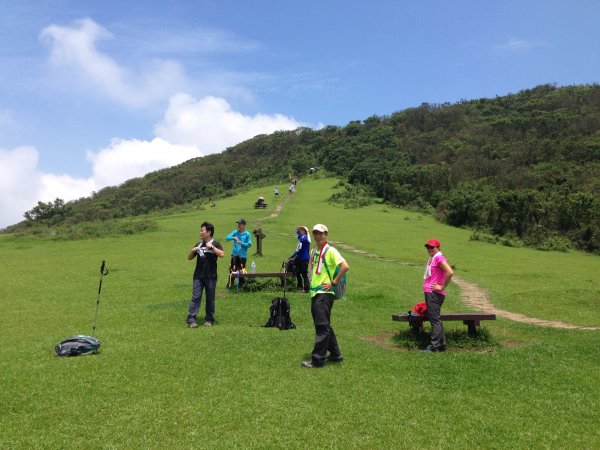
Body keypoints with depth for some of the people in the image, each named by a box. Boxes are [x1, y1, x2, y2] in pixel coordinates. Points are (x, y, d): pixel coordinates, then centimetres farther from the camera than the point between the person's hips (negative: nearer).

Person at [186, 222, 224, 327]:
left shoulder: (215, 244, 0)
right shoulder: (198, 245, 12)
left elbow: (221, 254, -18)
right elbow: (189, 258, 15)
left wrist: (211, 247, -20)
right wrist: (192, 250, -3)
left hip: (211, 276, -3)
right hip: (198, 276, 3)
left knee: (210, 298, 6)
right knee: (196, 297, -3)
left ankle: (209, 319, 16)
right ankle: (191, 319, -3)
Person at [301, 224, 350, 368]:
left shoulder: (330, 251, -10)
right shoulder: (313, 251, 14)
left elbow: (345, 266, -20)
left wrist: (333, 283, -17)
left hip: (325, 293, -9)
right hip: (314, 293, 9)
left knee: (322, 326, -6)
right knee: (323, 325, 14)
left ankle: (318, 359, -2)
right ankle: (335, 354, 25)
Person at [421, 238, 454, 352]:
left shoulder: (439, 258, -12)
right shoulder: (431, 259, 17)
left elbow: (450, 272, -26)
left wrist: (442, 287, -18)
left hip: (434, 294, -11)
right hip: (429, 293, 11)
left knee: (435, 319, -8)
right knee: (435, 319, 15)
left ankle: (434, 346, -7)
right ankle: (441, 344, 22)